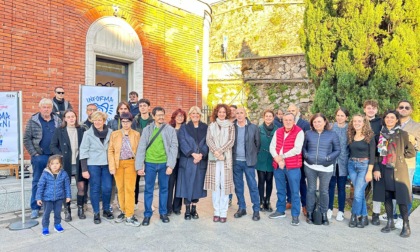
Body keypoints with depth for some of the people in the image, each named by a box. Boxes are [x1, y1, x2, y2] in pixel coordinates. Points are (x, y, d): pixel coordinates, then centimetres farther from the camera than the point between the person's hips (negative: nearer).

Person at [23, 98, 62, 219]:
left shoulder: (58, 120, 4)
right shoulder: (33, 121, -2)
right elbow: (26, 139, -1)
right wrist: (34, 153, -7)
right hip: (39, 157, -2)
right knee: (37, 182, 7)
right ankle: (35, 208, 16)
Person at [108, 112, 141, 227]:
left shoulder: (136, 134, 2)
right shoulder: (114, 134, 4)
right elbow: (110, 151, 2)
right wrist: (112, 166, -6)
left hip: (130, 163, -1)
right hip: (118, 164, 2)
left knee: (129, 189, -5)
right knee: (120, 188, 10)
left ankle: (129, 216, 1)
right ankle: (123, 211, 26)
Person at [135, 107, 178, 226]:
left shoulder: (170, 130, 0)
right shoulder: (147, 129, 1)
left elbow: (174, 147, -4)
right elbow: (141, 148, -2)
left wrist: (170, 165, -11)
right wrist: (139, 166, -7)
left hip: (164, 163, 0)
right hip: (150, 163, 0)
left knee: (164, 188, 12)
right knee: (148, 189, 8)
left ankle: (163, 213, 27)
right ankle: (147, 214, 21)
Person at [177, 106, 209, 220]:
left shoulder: (205, 128, 10)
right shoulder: (184, 128, 6)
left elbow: (207, 143, 2)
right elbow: (182, 143, -5)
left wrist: (201, 154, -14)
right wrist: (192, 154, -17)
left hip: (201, 161, 2)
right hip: (187, 161, -1)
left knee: (197, 185, 6)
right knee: (187, 185, 1)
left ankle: (194, 209, 19)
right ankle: (187, 210, 12)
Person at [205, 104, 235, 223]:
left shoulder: (230, 126, 8)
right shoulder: (211, 126, 12)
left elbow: (231, 141, -2)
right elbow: (208, 140, 1)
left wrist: (220, 151, -14)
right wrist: (215, 152, -15)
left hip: (226, 158, -1)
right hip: (213, 158, 1)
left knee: (225, 184, -2)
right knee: (215, 184, 1)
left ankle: (223, 212, 6)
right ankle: (216, 212, 10)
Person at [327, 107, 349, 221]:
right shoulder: (331, 127, 3)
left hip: (343, 162, 0)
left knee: (341, 187, 8)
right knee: (331, 186, 7)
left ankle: (341, 211, 19)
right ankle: (329, 209, 20)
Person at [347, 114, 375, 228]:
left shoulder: (369, 136, -6)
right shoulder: (351, 136, 6)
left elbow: (372, 155, -8)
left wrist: (369, 171, -13)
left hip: (364, 165, -4)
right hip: (352, 165, 4)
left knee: (358, 193, -6)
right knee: (360, 192, 9)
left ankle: (354, 216, 11)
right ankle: (364, 217, 20)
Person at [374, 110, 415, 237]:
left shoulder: (402, 134, -1)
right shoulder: (380, 134, 6)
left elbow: (411, 152, 4)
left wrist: (398, 155, 1)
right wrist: (376, 169, -2)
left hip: (398, 170, -3)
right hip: (383, 170, 3)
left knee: (401, 198, -1)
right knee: (387, 197, 9)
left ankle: (406, 226, 12)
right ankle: (390, 222, 21)